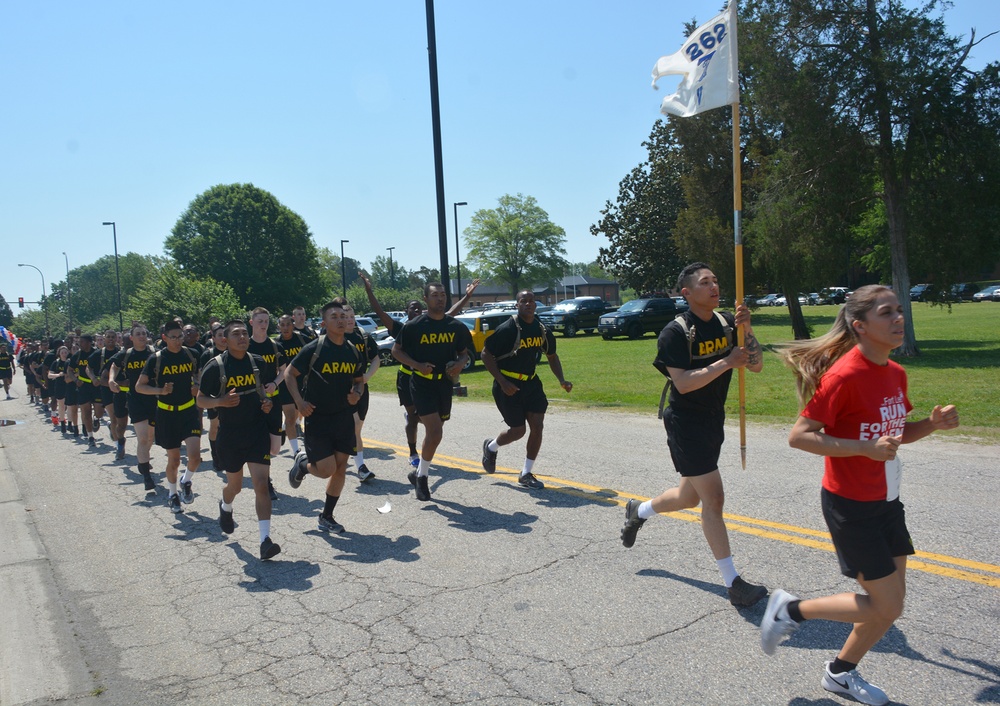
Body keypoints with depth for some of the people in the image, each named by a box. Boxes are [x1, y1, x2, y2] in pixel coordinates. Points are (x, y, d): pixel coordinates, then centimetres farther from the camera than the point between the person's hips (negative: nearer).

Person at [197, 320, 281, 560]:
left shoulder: (258, 362, 1)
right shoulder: (215, 366, -10)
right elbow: (200, 400, -4)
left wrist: (267, 402, -2)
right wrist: (220, 401, -24)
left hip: (258, 432, 1)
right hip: (230, 435, -1)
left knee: (261, 485, -10)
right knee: (235, 485, 17)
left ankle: (265, 540, -10)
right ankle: (225, 507, 53)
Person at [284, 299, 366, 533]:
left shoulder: (353, 351, 4)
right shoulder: (313, 349, -12)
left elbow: (359, 380, 16)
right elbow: (289, 373, -4)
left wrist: (357, 394, -6)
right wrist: (299, 401, -15)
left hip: (344, 417, 5)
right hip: (317, 418, -5)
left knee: (340, 468, 7)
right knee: (327, 469, -9)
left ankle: (326, 517, 24)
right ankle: (302, 463, 26)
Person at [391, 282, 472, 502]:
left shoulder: (456, 327, 4)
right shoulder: (414, 326, -8)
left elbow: (464, 352, 14)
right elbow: (396, 350, -1)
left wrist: (460, 363, -10)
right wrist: (417, 365, -16)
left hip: (445, 383, 5)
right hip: (422, 383, -5)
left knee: (433, 432, 13)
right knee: (435, 431, -15)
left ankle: (419, 474, 32)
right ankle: (421, 476, 5)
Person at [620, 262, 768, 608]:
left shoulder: (726, 322, 3)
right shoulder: (675, 333, -17)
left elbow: (756, 366, -2)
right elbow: (684, 382, -26)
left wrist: (747, 330, -16)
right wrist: (727, 362, -27)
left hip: (713, 421, 8)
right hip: (686, 423, -8)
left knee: (690, 495, 20)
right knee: (713, 499, -7)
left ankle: (638, 511, 47)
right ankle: (733, 584, 2)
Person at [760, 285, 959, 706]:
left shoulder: (895, 373, 4)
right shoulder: (845, 376, -22)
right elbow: (799, 436, -22)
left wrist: (934, 424, -1)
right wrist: (866, 448, -28)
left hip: (885, 501, 8)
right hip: (850, 505, -8)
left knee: (889, 604, 14)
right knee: (886, 606, -2)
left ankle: (841, 672, 33)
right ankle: (791, 610, 15)